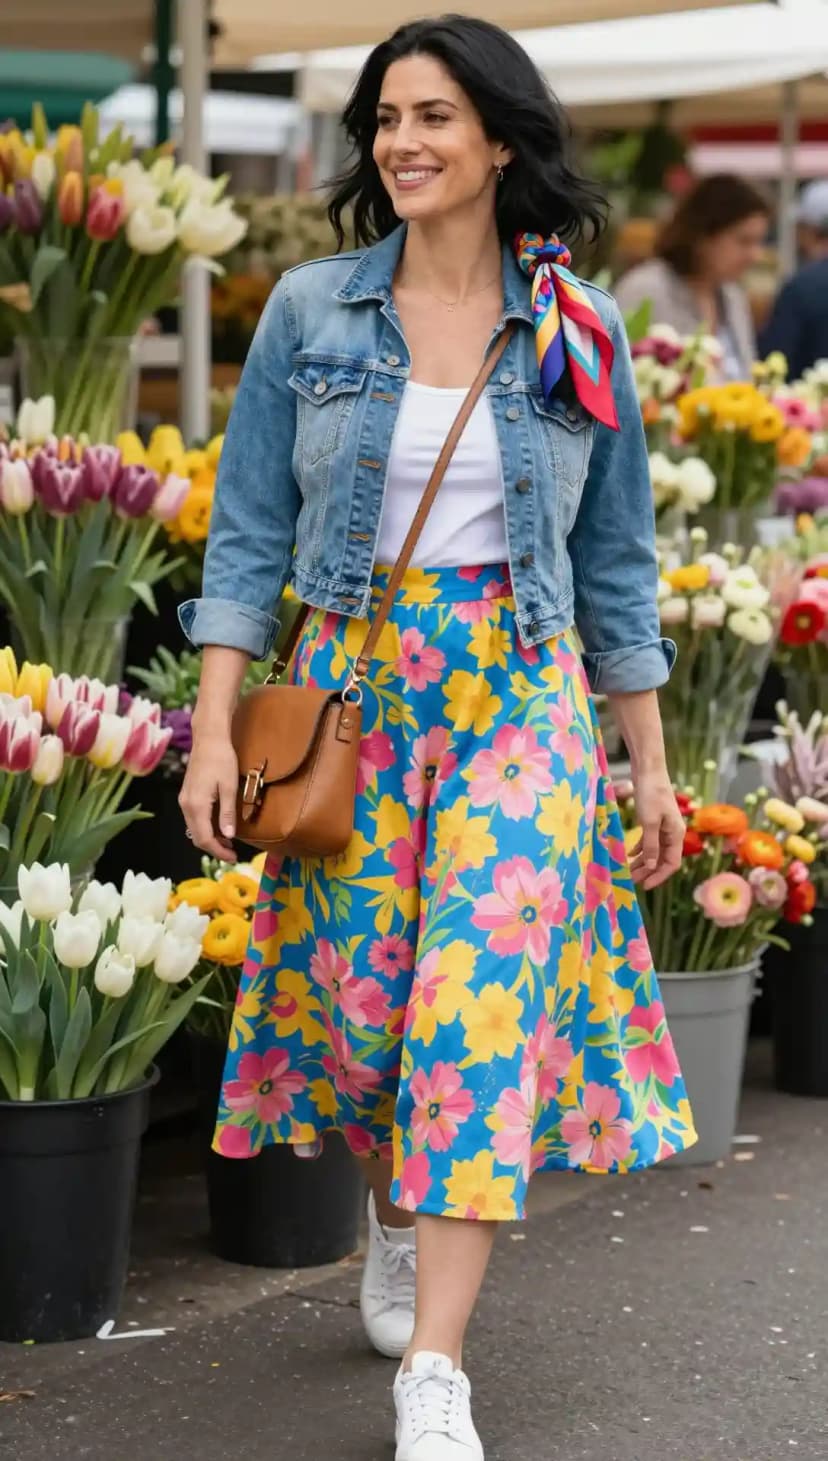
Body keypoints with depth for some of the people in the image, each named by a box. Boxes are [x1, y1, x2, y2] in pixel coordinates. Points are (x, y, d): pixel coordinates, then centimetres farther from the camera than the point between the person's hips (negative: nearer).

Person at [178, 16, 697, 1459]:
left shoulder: (578, 333, 3)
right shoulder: (311, 311, 1)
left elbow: (615, 561, 9)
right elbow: (249, 535, 2)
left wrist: (650, 763, 9)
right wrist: (216, 728, -7)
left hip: (521, 691, -1)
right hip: (351, 682, 1)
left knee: (482, 998, -11)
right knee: (359, 985, 4)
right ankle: (395, 1218, 37)